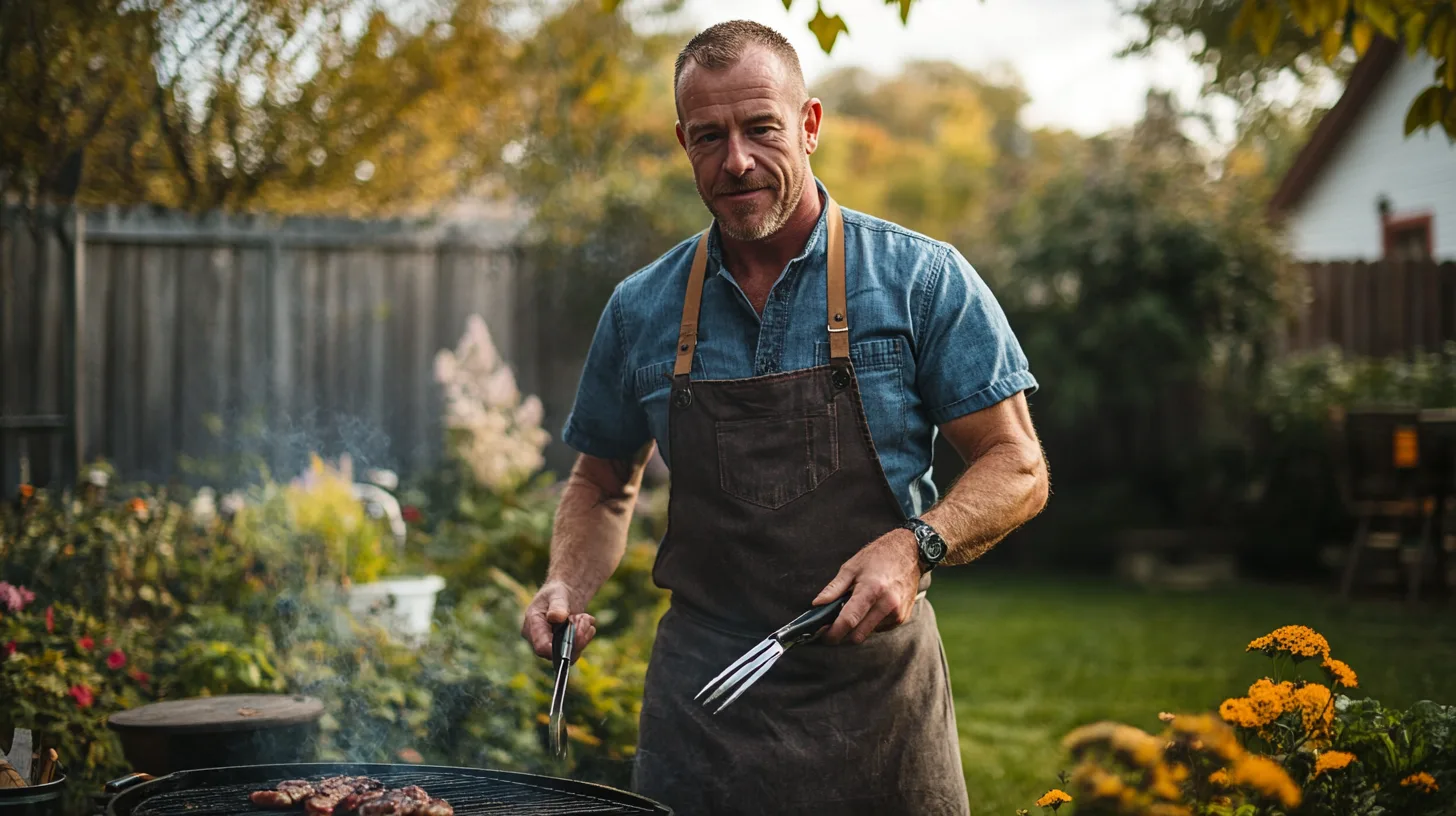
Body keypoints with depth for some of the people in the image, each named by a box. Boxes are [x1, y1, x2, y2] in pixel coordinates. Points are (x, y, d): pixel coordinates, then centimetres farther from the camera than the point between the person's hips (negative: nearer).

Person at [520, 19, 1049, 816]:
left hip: (876, 697, -2)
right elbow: (602, 482, 19)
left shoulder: (923, 280, -3)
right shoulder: (640, 310, 6)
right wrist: (569, 585, 1)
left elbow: (1016, 468, -3)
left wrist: (916, 546, -20)